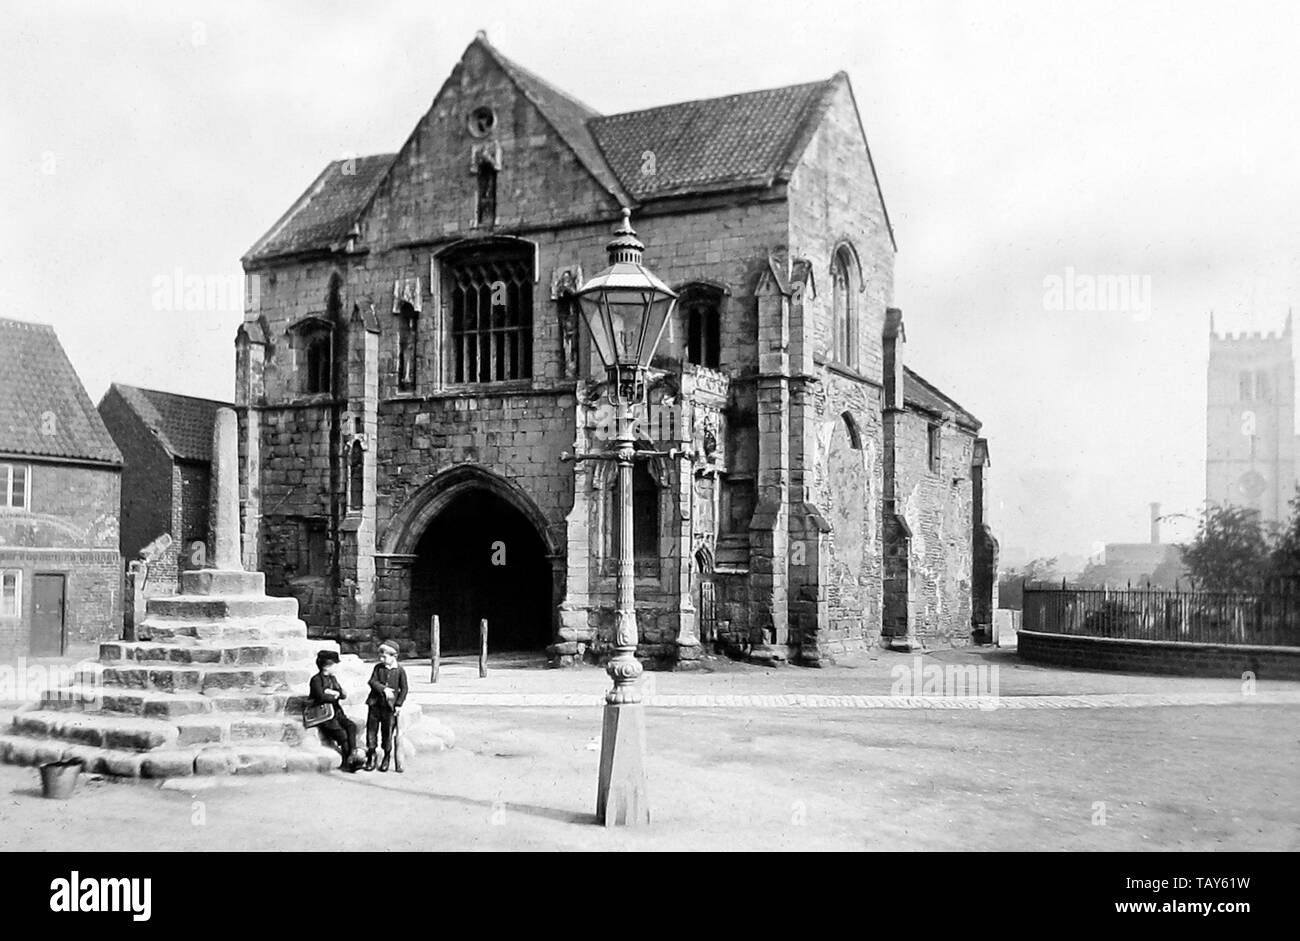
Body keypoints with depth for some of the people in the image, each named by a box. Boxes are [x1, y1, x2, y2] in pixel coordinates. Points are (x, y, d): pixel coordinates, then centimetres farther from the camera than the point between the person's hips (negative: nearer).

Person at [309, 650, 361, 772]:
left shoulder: (333, 678, 19)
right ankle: (349, 760, -15)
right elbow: (321, 697, -21)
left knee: (352, 726, -20)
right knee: (341, 733, -25)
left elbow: (344, 695, 13)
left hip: (337, 713, 7)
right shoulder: (316, 680, -5)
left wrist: (334, 693, -8)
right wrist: (336, 697, -6)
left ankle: (352, 755, -30)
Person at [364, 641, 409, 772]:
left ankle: (386, 758, 18)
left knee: (387, 732, 4)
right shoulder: (378, 667, 5)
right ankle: (371, 758, 12)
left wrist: (399, 704, -6)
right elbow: (372, 681, -5)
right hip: (375, 703, 2)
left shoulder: (400, 670, -2)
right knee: (371, 729, 3)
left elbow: (404, 689, 1)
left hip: (389, 705, -2)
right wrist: (384, 689, -20)